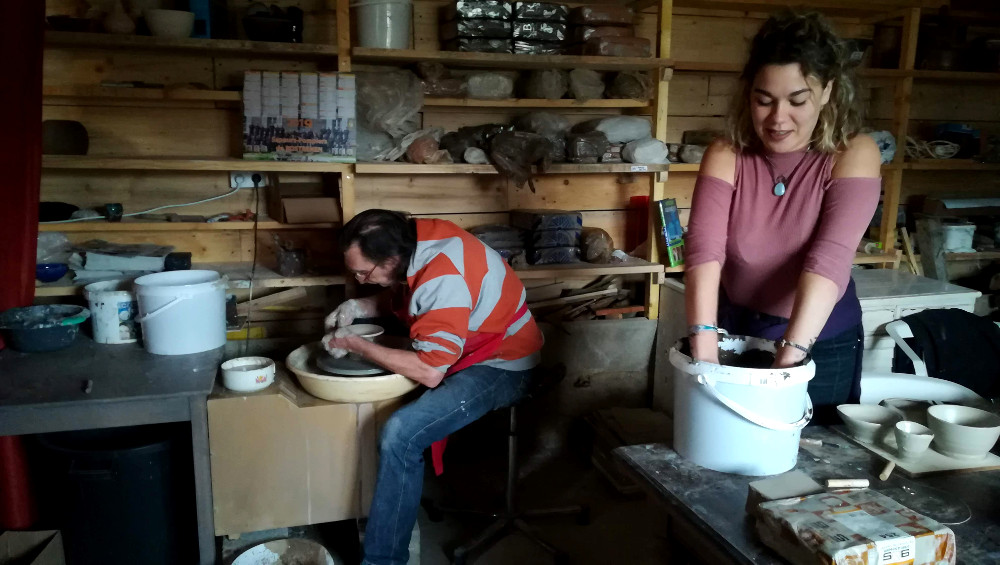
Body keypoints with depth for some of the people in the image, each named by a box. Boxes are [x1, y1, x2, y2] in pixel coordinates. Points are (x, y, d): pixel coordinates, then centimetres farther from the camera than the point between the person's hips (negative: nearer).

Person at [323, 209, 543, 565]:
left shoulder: (443, 281, -33)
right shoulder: (412, 239, -8)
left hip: (499, 368, -10)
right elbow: (399, 297, 14)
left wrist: (355, 345, -21)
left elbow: (429, 372, -30)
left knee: (400, 435, -26)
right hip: (466, 349, 10)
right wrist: (360, 307, -5)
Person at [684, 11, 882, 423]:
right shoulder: (726, 156, -11)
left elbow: (830, 258, -27)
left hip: (822, 345, -1)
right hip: (736, 333, 1)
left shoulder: (854, 155, -15)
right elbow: (704, 250, -25)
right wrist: (705, 351, -37)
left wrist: (789, 356, -37)